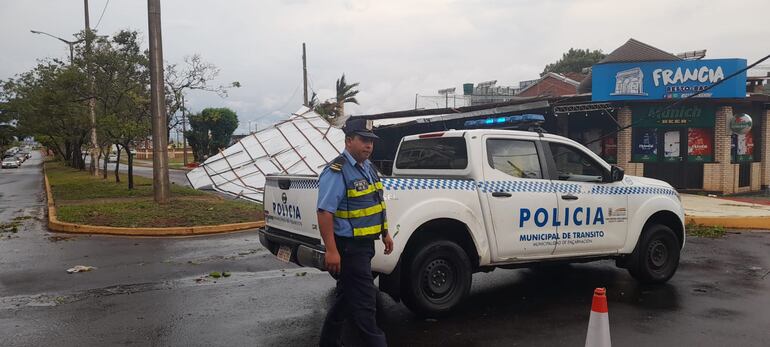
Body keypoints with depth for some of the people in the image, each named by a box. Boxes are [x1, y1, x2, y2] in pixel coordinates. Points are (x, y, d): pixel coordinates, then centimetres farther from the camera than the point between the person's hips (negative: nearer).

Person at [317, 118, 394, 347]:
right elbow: (325, 212, -23)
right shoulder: (337, 172, -17)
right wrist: (331, 251, -27)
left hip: (364, 244, 10)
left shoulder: (368, 167, 12)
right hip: (348, 247, -10)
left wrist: (385, 234, 21)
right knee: (364, 302, -5)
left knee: (347, 297, 20)